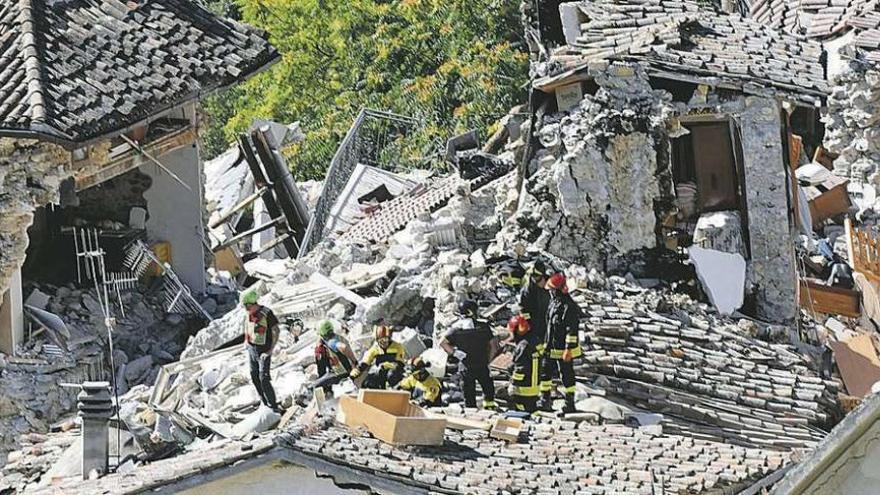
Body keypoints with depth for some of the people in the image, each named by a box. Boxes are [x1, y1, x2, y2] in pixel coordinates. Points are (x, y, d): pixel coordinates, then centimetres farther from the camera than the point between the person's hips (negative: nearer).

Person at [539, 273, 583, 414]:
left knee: (567, 377, 4)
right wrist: (547, 345, 22)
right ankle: (545, 402, 21)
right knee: (545, 374, 12)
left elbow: (572, 331, -23)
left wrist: (568, 350, -24)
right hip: (551, 349, 9)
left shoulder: (570, 307, -21)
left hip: (564, 350, -9)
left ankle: (570, 405, 15)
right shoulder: (554, 302, 7)